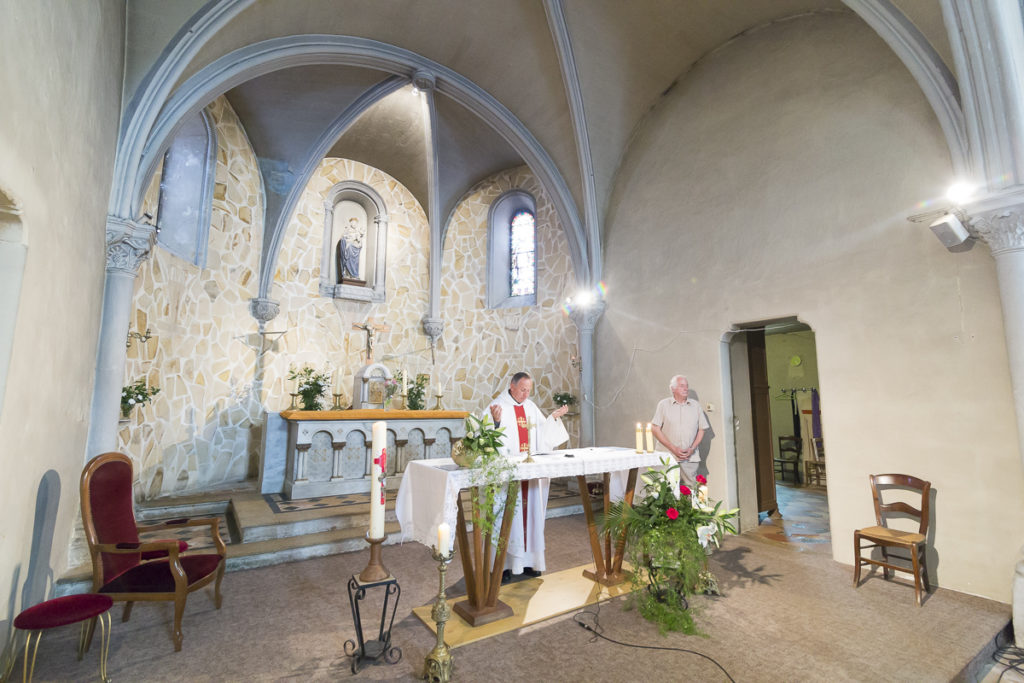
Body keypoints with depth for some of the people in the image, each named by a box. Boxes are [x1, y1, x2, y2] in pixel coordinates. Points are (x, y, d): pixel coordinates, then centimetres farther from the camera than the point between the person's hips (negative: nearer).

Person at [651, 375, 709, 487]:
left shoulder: (696, 405, 12)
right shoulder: (663, 404, 3)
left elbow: (701, 429, 13)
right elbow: (655, 428, -2)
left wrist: (692, 449, -2)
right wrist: (673, 448, -8)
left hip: (690, 457, 2)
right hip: (667, 456, -2)